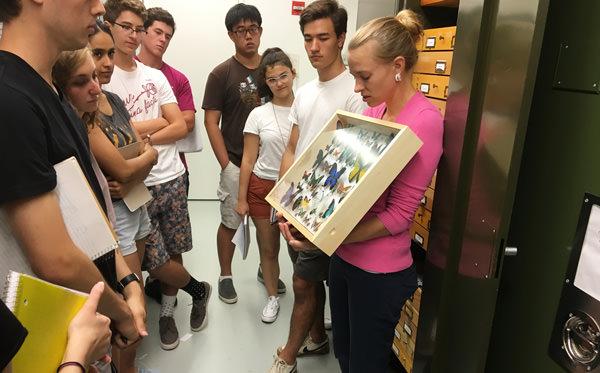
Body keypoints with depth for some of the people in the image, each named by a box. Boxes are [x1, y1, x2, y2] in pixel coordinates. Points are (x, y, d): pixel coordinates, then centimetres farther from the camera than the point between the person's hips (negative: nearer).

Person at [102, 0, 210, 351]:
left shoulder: (155, 76, 10)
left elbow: (181, 127, 3)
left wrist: (140, 138, -10)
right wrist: (157, 122, -6)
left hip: (171, 177, 4)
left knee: (174, 252, 12)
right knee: (155, 261, 0)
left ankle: (167, 310, 35)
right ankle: (199, 289, 28)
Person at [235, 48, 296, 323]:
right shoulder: (258, 115, -1)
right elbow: (248, 160, 1)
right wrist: (241, 198, 0)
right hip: (263, 187, 1)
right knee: (268, 249, 12)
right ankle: (272, 296, 34)